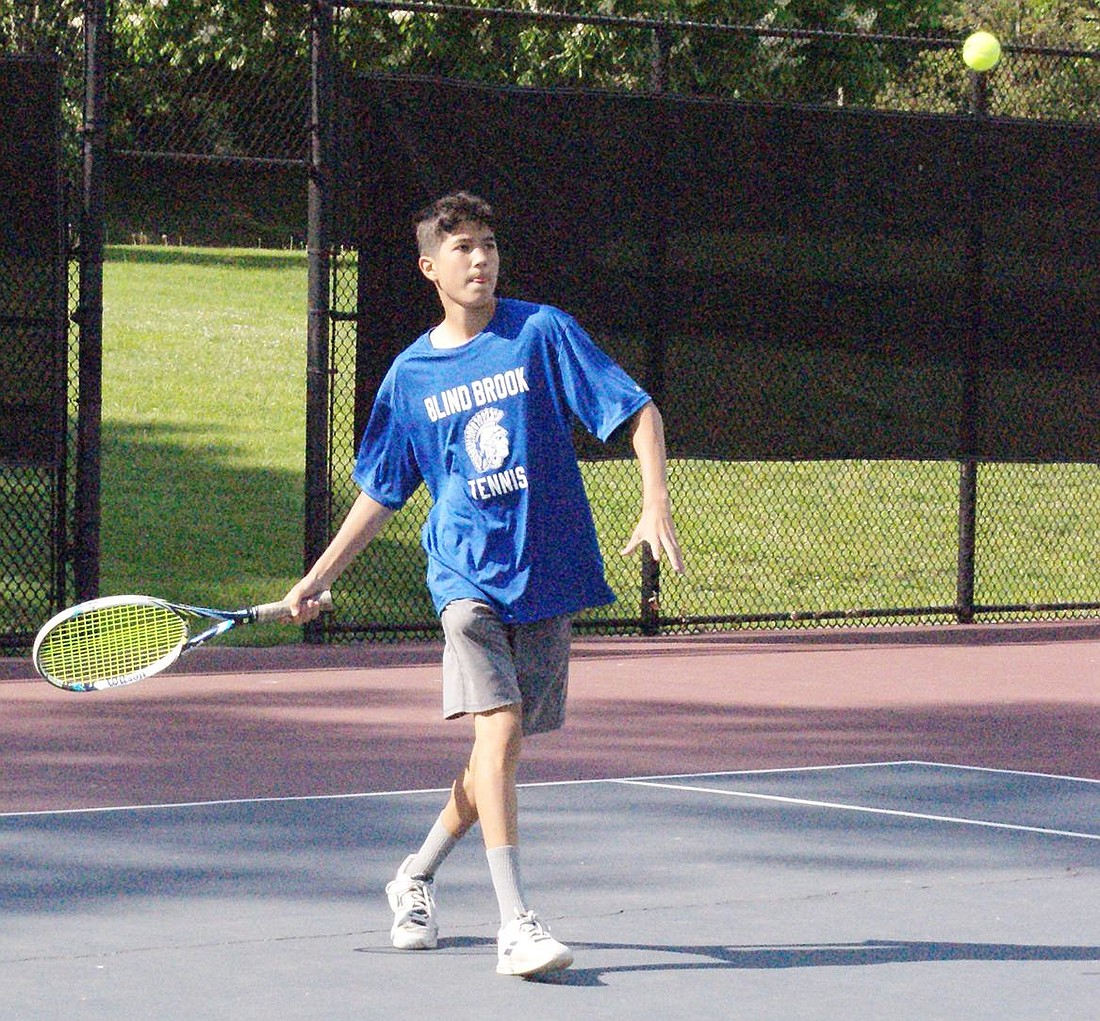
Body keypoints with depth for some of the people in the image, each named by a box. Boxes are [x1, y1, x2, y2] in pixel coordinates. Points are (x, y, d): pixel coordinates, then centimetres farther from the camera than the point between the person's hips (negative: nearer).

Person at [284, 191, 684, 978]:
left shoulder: (541, 332, -2)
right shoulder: (411, 375, 4)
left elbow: (637, 409, -1)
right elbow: (382, 494, 16)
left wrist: (657, 505, -15)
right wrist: (318, 578, 14)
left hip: (547, 575, 1)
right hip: (469, 576, -1)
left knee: (505, 747, 8)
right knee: (499, 730, -19)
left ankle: (418, 877, 33)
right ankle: (516, 924, -19)